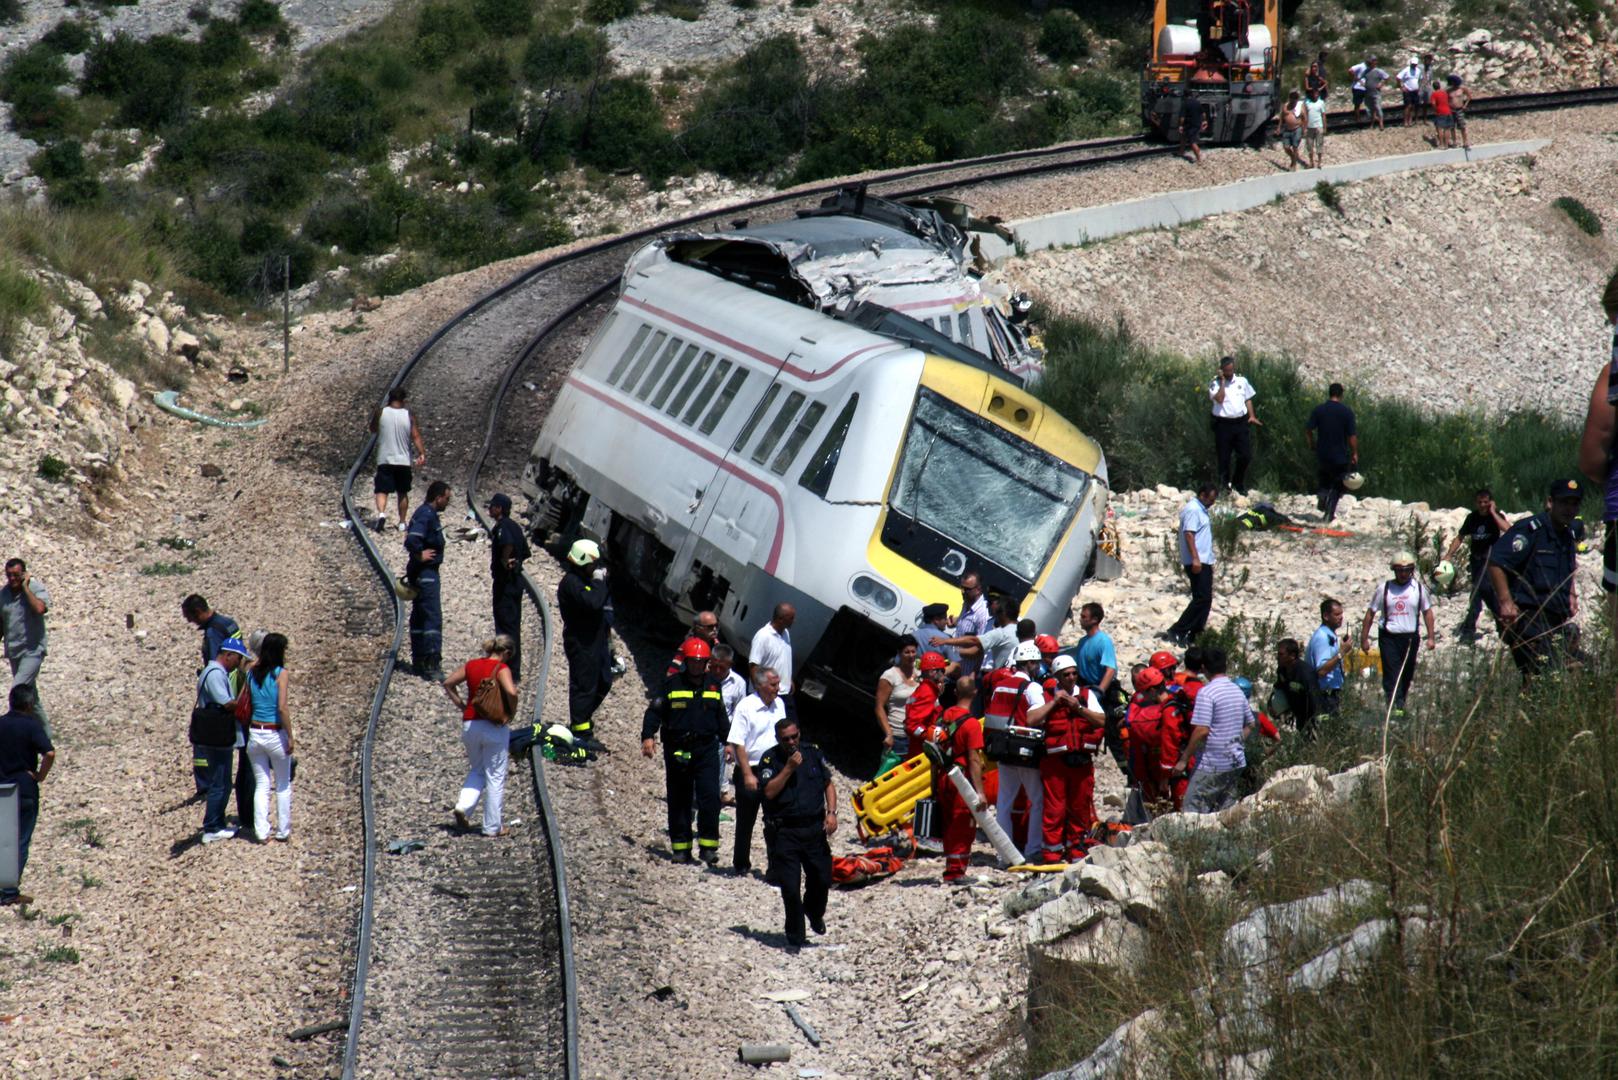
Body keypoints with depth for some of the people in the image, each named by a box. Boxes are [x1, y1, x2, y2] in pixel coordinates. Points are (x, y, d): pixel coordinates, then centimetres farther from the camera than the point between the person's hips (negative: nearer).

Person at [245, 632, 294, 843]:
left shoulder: (252, 673, 4)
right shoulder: (281, 674, -12)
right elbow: (283, 708, -18)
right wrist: (290, 737, -13)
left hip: (255, 733, 4)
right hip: (276, 734, -4)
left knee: (261, 785, 11)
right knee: (283, 786, 11)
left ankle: (261, 831, 8)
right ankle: (283, 831, 15)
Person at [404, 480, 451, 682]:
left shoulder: (427, 513, 13)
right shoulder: (426, 515, -19)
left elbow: (412, 538, 24)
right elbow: (411, 540, -32)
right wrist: (420, 555, -17)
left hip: (423, 573, 11)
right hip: (425, 572, -11)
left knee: (419, 616, 16)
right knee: (433, 617, -11)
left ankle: (419, 661, 24)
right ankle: (432, 665, -14)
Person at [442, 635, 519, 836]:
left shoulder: (471, 666, 7)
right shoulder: (502, 669, -11)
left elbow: (448, 684, 11)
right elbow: (511, 692, -26)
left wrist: (461, 705, 11)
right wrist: (510, 714, -11)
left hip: (469, 725, 5)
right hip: (494, 727, -5)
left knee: (476, 771, 23)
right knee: (495, 777, 6)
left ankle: (463, 805, 0)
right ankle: (492, 827, 10)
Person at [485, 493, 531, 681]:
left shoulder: (501, 526, -15)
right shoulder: (515, 526, 14)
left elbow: (508, 544, -36)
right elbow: (526, 552, 20)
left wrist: (504, 562, -24)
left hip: (505, 580, -10)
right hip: (516, 579, 10)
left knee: (505, 626, -6)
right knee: (513, 626, 14)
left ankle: (509, 671, -7)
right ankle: (515, 671, 20)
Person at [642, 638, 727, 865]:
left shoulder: (713, 686, 11)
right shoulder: (672, 684, 1)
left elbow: (721, 718, 23)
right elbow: (655, 711, -1)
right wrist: (648, 736, -13)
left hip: (706, 749, 1)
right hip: (677, 750, -1)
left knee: (709, 798, -11)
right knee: (679, 801, 5)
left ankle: (708, 846, -5)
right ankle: (681, 848, 14)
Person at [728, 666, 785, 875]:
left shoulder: (779, 705, 7)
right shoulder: (746, 707, -13)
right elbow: (738, 744, -15)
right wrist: (748, 775, -19)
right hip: (750, 773, -5)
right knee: (745, 821, 7)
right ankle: (741, 865, 19)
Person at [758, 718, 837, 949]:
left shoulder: (813, 754, 8)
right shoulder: (770, 759, -4)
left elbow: (829, 784, 14)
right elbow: (769, 791, -15)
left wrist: (831, 812, 1)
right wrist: (789, 768, -20)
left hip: (814, 828, 3)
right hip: (785, 832, -3)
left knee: (822, 878, 5)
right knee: (790, 887, -4)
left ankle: (815, 914, 37)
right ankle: (795, 937, 8)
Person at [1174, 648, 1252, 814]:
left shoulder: (1207, 693, -15)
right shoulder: (1238, 692, 8)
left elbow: (1202, 730, -19)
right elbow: (1249, 725, 17)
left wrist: (1184, 759, -13)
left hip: (1212, 765, -8)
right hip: (1236, 763, 8)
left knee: (1194, 811, -6)